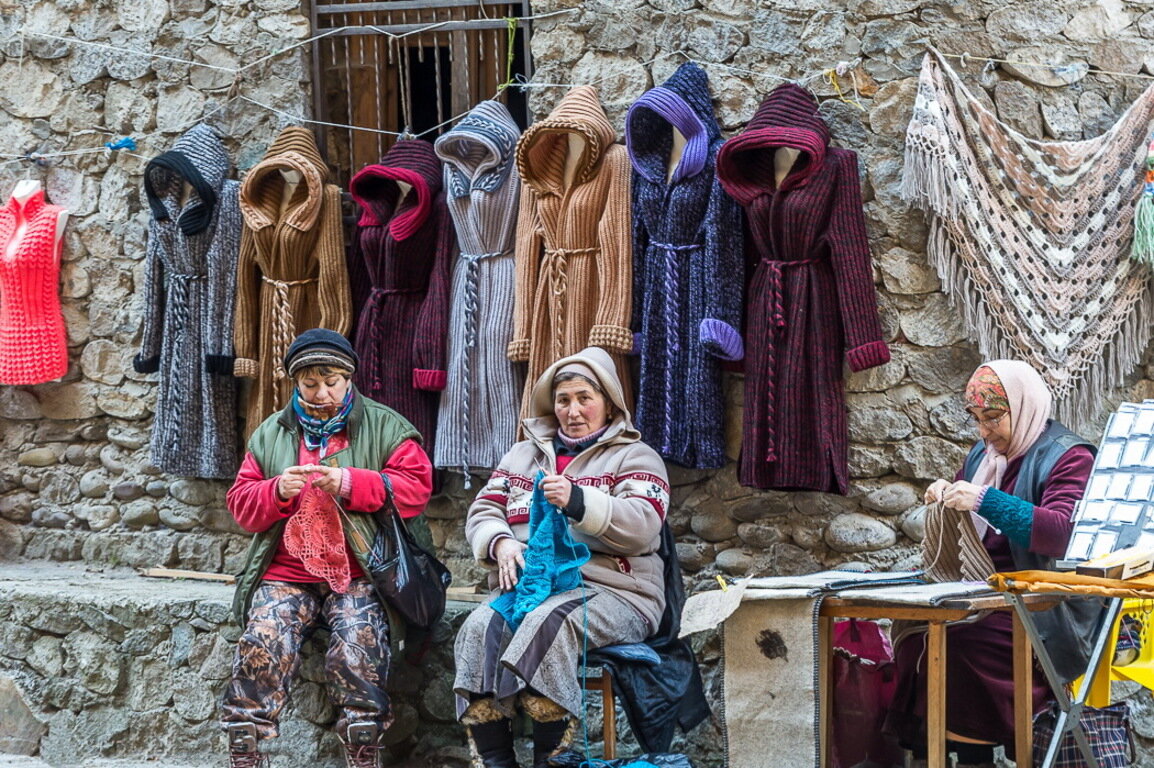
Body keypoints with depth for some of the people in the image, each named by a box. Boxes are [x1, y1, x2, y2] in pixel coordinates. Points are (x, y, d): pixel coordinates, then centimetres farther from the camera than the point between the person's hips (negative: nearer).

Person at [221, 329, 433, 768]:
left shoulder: (383, 427, 8)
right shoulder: (271, 434, 16)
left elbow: (415, 488, -3)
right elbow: (241, 503, 13)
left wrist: (352, 484, -16)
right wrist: (277, 492, -9)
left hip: (356, 577, -2)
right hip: (285, 575, 2)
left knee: (357, 647, -28)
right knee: (263, 642, -23)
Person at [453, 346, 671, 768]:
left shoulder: (634, 457, 11)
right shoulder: (524, 455, 26)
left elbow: (642, 526, -7)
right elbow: (482, 512, 17)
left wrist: (578, 501, -23)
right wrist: (501, 543, -7)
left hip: (609, 590, -4)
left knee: (549, 622, -37)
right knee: (480, 629, -29)